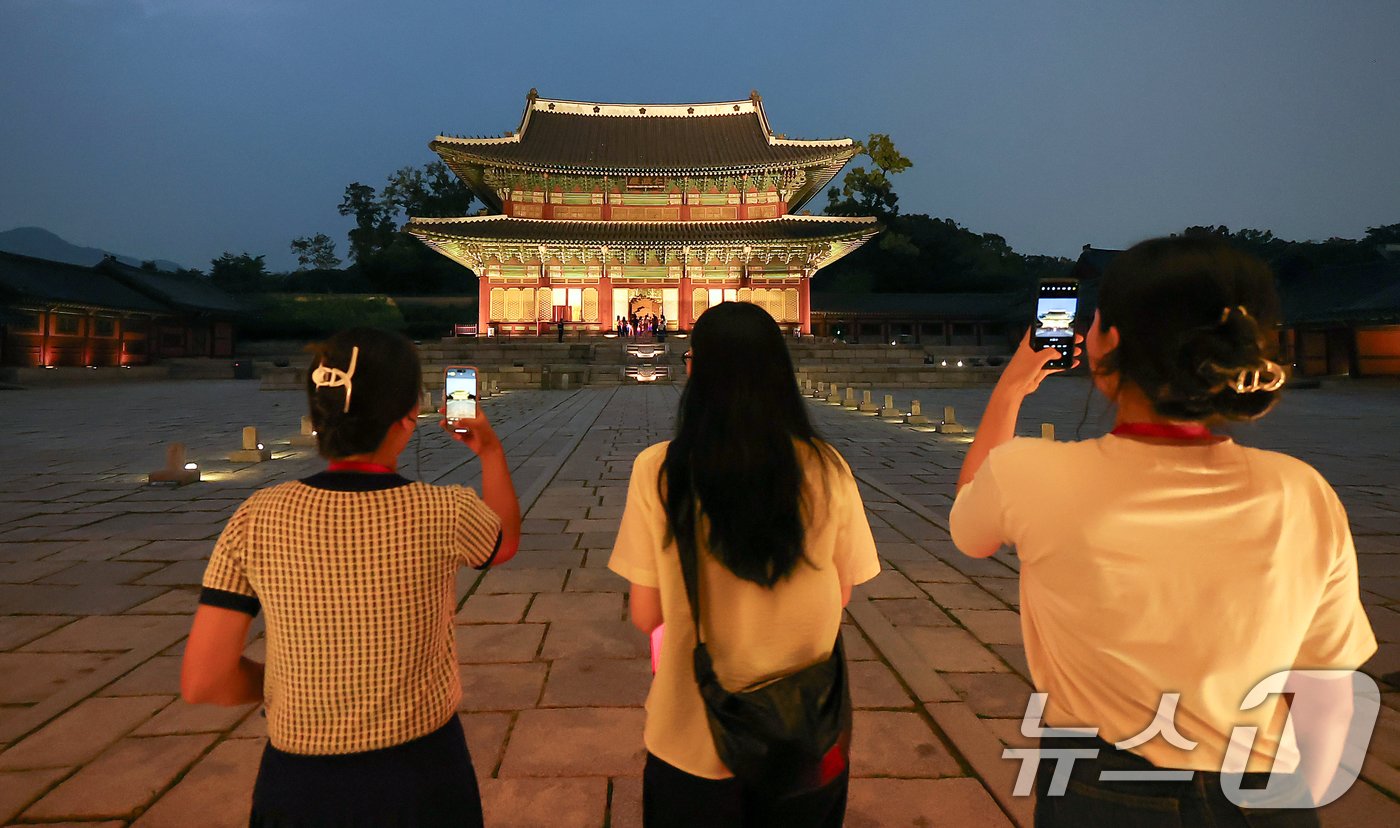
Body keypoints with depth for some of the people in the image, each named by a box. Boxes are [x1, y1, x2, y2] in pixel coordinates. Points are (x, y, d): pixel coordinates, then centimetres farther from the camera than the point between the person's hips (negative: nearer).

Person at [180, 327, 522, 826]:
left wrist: (290, 684, 7)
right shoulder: (445, 515, -17)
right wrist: (491, 450, 17)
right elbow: (505, 543, 7)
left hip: (297, 784, 1)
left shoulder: (257, 520, -14)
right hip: (422, 773, -1)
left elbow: (201, 682, -10)